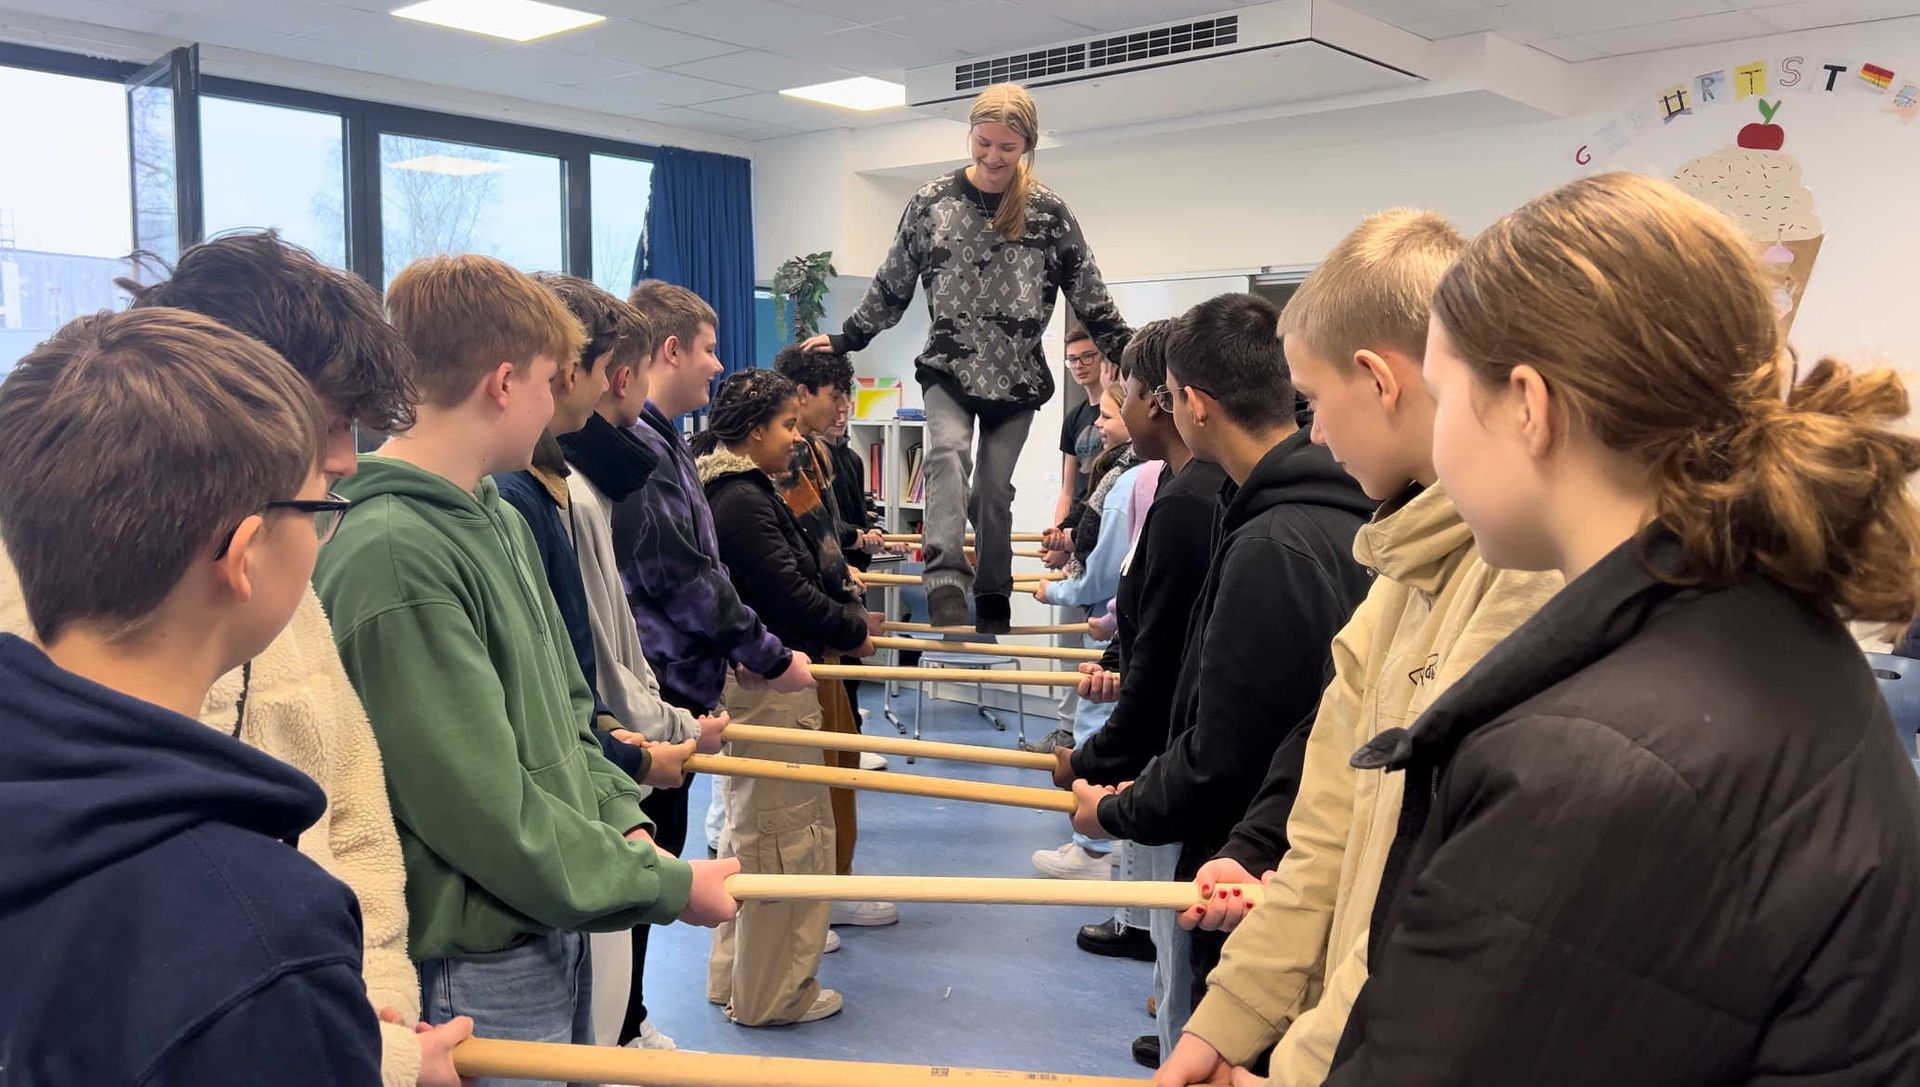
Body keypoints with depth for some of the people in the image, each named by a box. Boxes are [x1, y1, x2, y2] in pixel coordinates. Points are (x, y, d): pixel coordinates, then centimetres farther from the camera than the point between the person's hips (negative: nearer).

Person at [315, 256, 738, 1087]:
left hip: (554, 939, 9)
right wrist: (670, 886, -14)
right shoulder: (392, 557, -23)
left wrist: (624, 824, -3)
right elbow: (487, 814, -23)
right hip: (477, 965, -8)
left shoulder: (500, 521, 6)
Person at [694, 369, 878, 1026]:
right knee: (786, 835, 0)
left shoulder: (739, 491, 13)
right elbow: (790, 595, -22)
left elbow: (798, 574, 19)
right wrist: (853, 630, -7)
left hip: (749, 677, 11)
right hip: (766, 684, -11)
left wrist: (844, 612, 9)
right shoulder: (743, 500, -20)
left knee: (753, 829, 20)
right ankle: (771, 995, 13)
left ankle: (736, 976, 33)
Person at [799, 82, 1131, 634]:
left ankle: (993, 600, 16)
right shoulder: (932, 202, 0)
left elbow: (1089, 294, 5)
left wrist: (1128, 352, 0)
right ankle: (946, 578, -34)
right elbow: (892, 283, 9)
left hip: (1017, 372, 0)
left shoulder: (1049, 211, -1)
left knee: (994, 488, 3)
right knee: (948, 451, -25)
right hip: (948, 365, 0)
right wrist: (846, 339, 9)